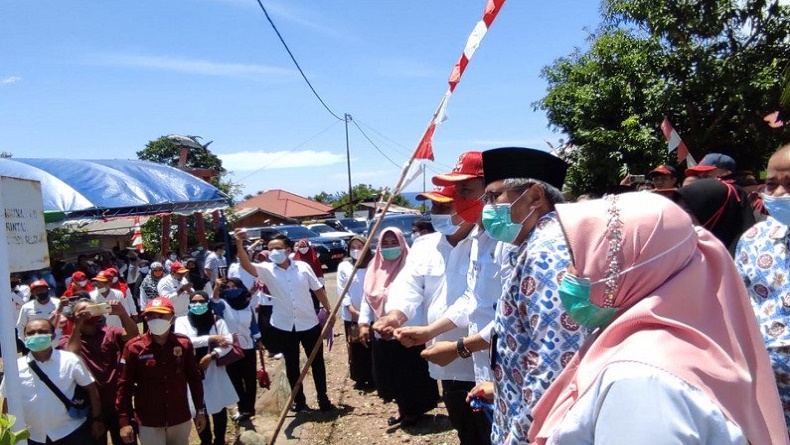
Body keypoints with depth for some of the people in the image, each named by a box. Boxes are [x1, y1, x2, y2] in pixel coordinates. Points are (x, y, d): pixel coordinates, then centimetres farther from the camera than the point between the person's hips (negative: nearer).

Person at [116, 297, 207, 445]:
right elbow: (124, 385, -7)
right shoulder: (134, 347, -11)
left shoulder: (184, 344, -5)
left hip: (181, 419, 2)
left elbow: (195, 378, 3)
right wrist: (124, 421, -8)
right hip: (148, 422, -2)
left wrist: (200, 410, 6)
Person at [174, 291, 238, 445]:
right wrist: (211, 338, -16)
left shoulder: (217, 320, 3)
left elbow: (229, 342, -7)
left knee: (219, 407, 9)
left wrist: (211, 355, -20)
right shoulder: (182, 321, 0)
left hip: (215, 371, 1)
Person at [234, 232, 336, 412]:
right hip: (284, 326, 0)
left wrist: (329, 309, 6)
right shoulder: (267, 270, -5)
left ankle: (323, 399, 26)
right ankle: (299, 401, 29)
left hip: (309, 323, 0)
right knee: (292, 365, 13)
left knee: (317, 362, 10)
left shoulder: (303, 267, -4)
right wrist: (239, 245, -39)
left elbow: (318, 289, 6)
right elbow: (247, 266, -24)